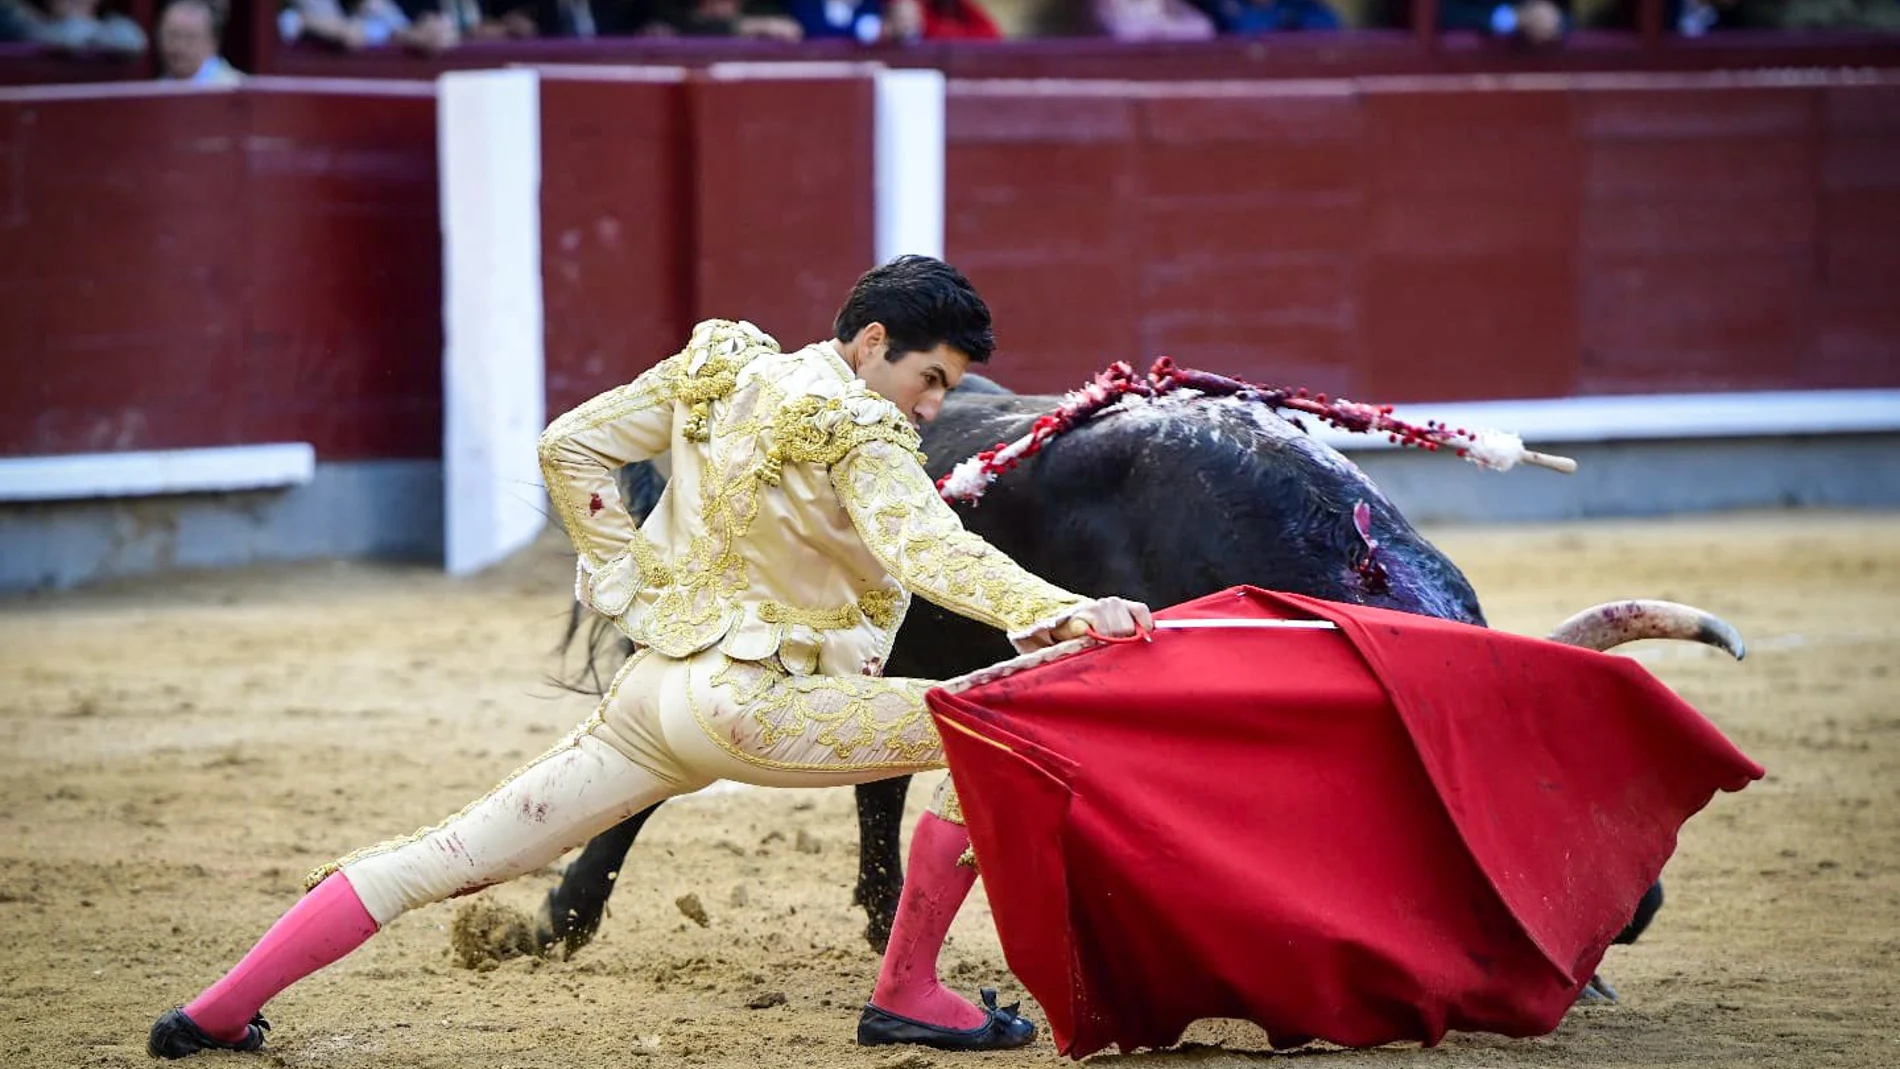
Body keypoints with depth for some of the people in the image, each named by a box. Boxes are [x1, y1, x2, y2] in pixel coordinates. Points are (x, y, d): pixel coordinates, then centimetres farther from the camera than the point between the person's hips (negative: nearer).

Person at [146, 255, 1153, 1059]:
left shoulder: (718, 370, 9)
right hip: (749, 703, -8)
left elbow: (569, 448, 12)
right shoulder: (859, 437, -12)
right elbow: (933, 551, -28)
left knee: (455, 855, 11)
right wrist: (1064, 612, -39)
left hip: (645, 691, 8)